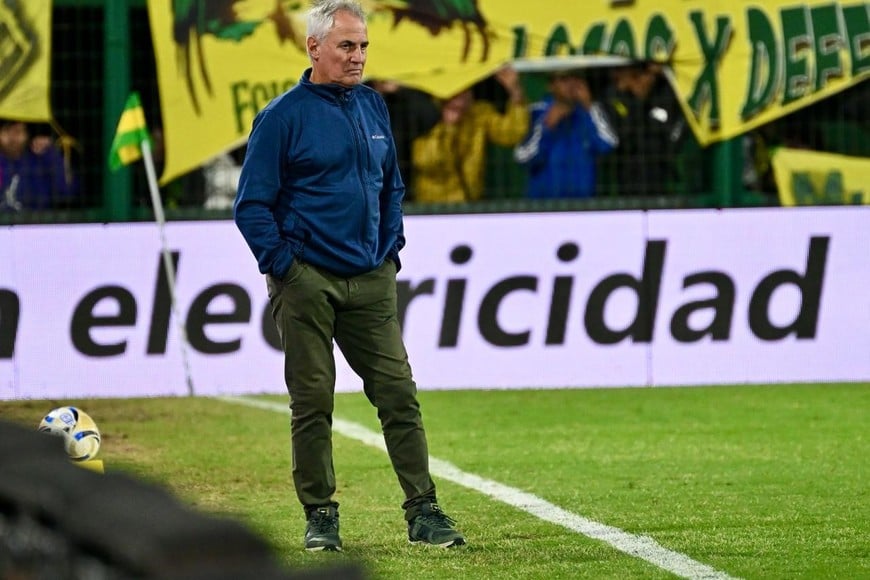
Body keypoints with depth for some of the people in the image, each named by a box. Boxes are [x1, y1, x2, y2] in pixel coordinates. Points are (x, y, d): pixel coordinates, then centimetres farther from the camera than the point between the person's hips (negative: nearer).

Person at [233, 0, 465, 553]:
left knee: (399, 393, 0)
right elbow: (252, 205, -5)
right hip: (308, 282, -4)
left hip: (371, 281, 4)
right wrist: (283, 267, -9)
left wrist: (391, 252, 13)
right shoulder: (283, 117, -5)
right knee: (312, 402, 0)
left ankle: (424, 511, 1)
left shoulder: (373, 107, 12)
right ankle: (320, 515, 8)